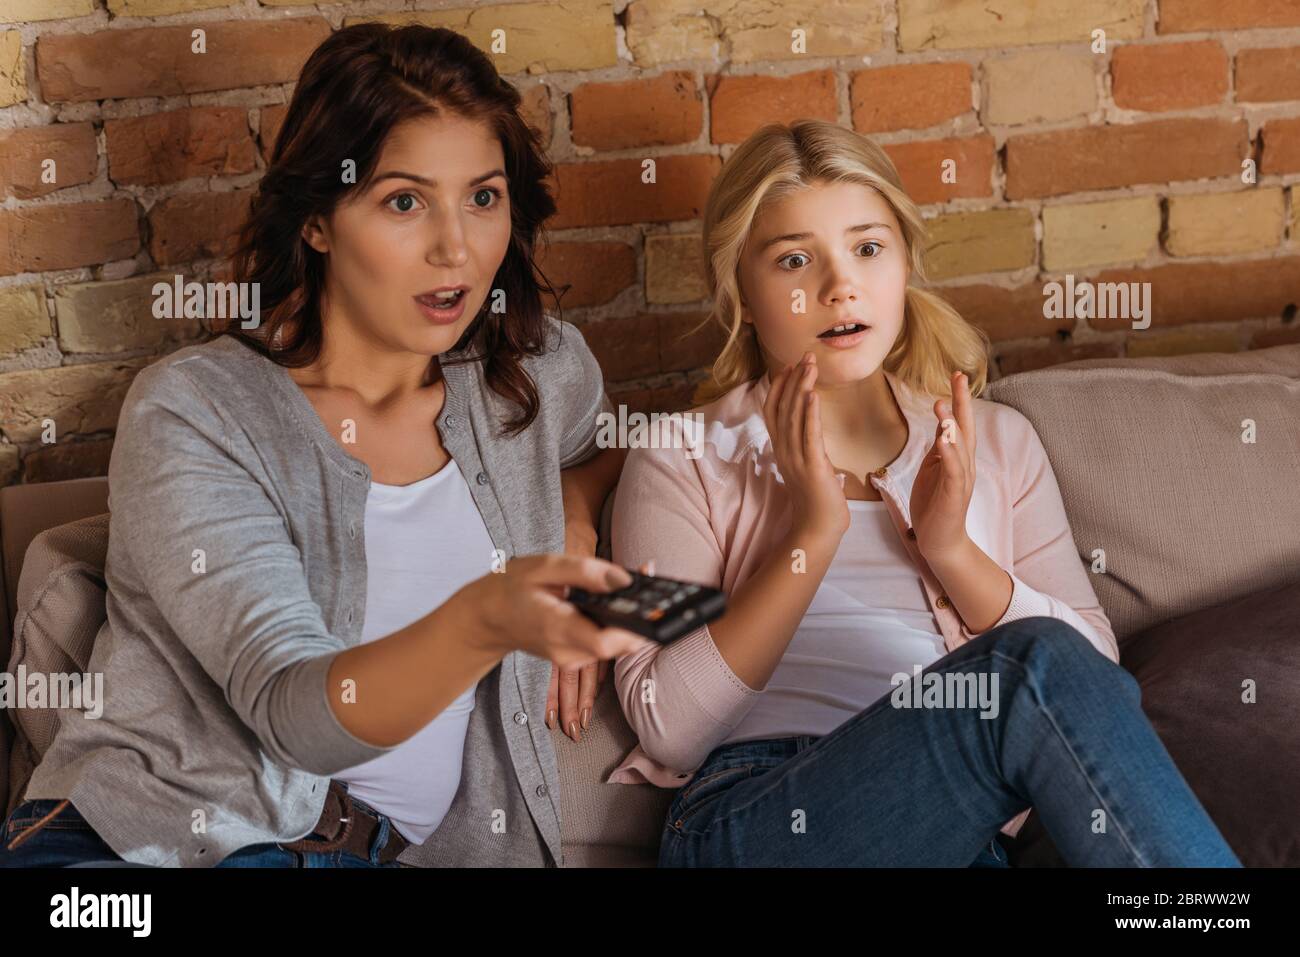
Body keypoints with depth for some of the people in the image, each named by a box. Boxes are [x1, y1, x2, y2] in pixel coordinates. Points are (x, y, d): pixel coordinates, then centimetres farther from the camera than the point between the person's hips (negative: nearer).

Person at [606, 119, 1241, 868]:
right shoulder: (681, 461, 9)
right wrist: (813, 532, -10)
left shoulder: (997, 443, 19)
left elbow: (1094, 670, 10)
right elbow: (669, 729, -3)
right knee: (1037, 665, -28)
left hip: (963, 824, 3)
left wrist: (953, 551, -5)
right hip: (751, 819, -3)